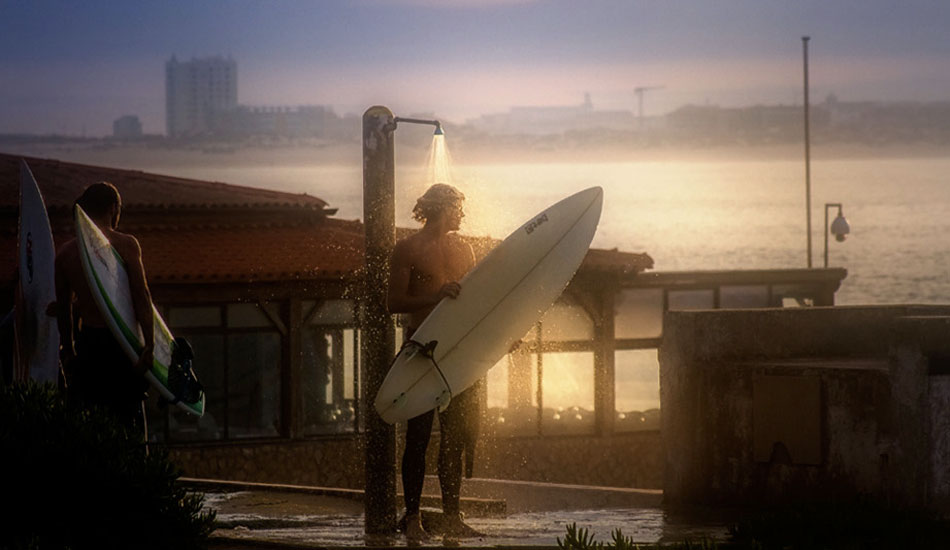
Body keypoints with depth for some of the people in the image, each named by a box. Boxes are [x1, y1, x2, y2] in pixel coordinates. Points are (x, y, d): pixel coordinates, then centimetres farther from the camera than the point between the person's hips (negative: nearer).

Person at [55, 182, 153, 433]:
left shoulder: (65, 251, 6)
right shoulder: (126, 244, -8)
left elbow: (63, 306, 14)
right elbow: (141, 297, -14)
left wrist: (68, 349, 23)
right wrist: (149, 345, -15)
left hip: (87, 340, 4)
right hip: (119, 338, -4)